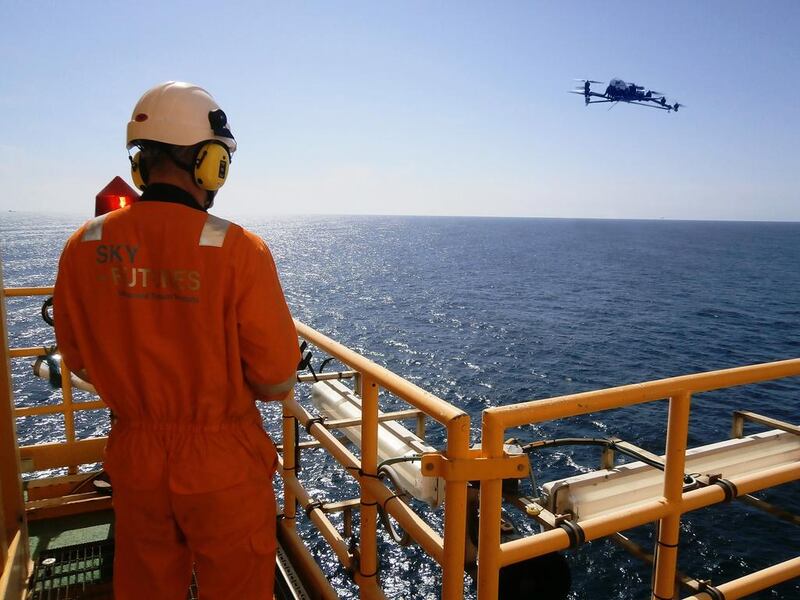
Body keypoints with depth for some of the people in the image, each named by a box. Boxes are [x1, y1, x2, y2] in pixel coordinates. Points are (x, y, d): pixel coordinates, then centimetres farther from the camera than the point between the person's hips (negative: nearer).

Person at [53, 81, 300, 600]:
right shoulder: (238, 250, -22)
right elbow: (277, 382, -16)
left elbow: (80, 361, 4)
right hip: (223, 463, -4)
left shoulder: (83, 248, -9)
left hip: (133, 458, 4)